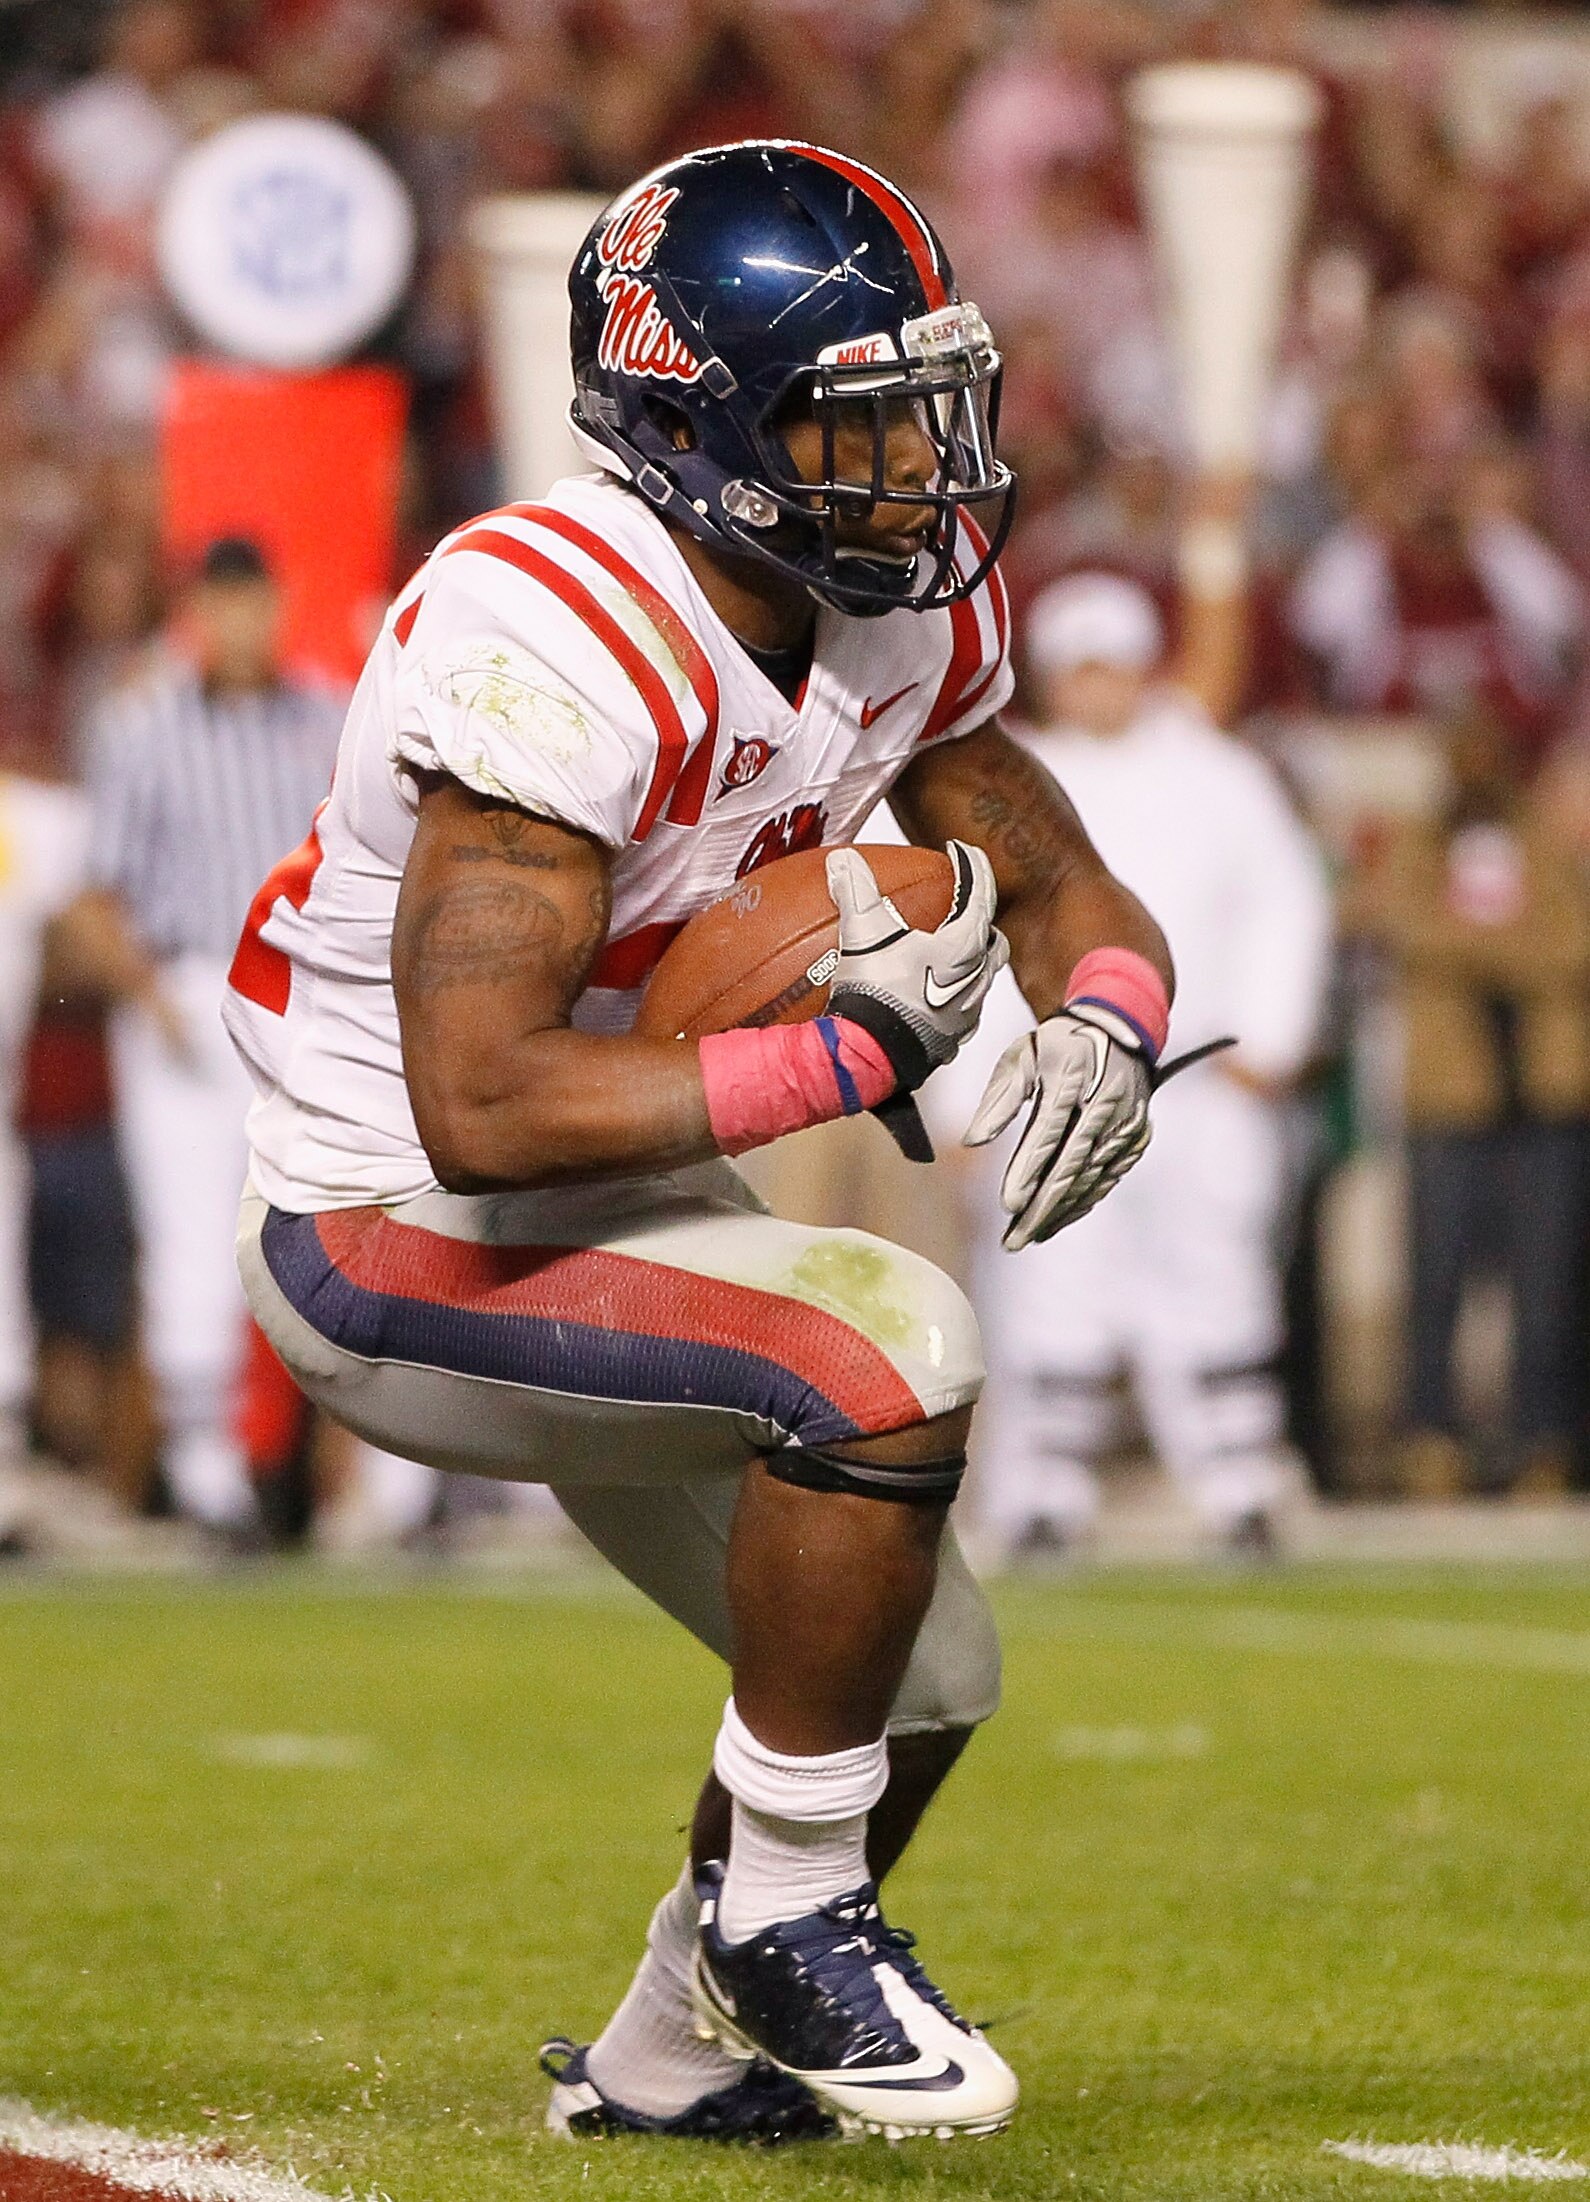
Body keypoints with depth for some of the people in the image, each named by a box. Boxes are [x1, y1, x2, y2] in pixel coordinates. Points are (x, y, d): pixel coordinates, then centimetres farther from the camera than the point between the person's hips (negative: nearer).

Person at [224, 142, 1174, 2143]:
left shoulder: (907, 614, -4)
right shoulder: (562, 646, -30)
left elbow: (1060, 884, 9)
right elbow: (482, 1108, -35)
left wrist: (1097, 1022, -16)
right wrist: (853, 1052, -30)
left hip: (619, 1207, 9)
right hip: (397, 1237, -9)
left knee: (914, 1685, 12)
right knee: (891, 1351, -30)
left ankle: (672, 2064, 36)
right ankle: (790, 1914, -12)